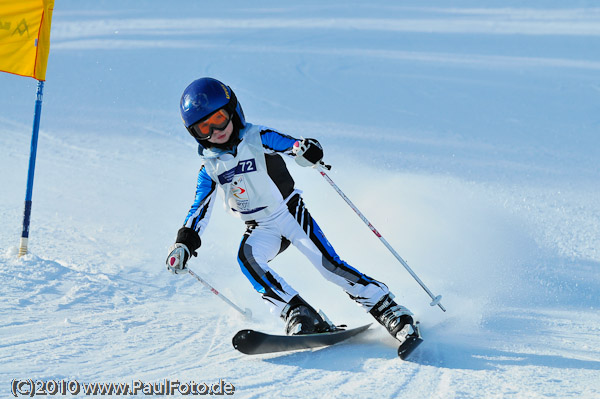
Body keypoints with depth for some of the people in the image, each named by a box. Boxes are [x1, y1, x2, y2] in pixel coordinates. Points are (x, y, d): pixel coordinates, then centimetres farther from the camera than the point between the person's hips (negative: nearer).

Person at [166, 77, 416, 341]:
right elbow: (199, 210, 7)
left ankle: (389, 310, -12)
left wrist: (305, 149, -42)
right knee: (247, 256, -28)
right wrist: (184, 244, -6)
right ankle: (299, 316, -30)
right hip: (261, 229, 3)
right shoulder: (210, 168, 1)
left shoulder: (258, 138, -9)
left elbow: (292, 144, -17)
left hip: (290, 213, -3)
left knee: (328, 263, -18)